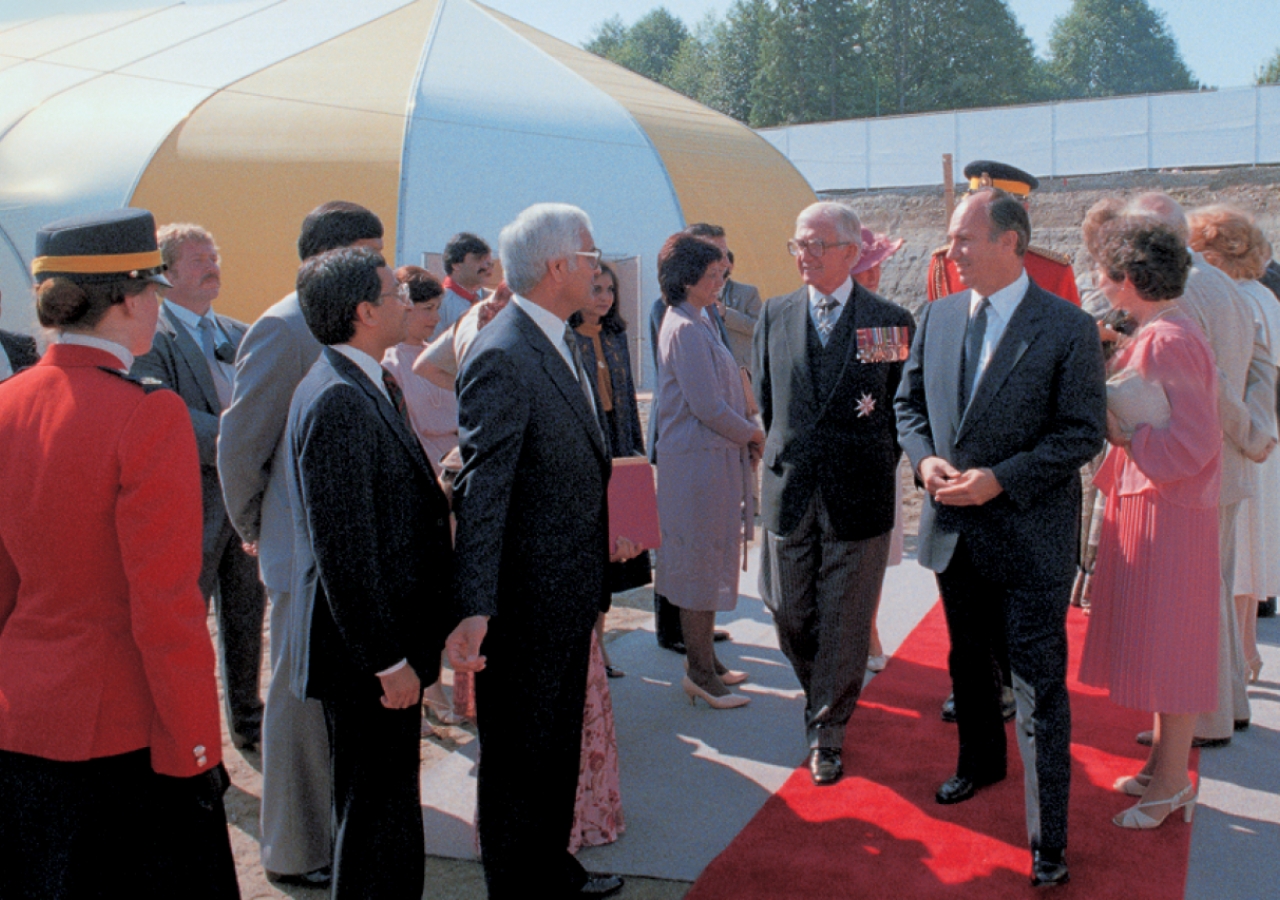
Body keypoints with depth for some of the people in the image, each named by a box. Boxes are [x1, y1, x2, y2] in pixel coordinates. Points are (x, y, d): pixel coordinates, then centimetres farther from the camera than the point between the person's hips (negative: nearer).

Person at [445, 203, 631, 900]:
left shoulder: (557, 343, 9)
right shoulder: (501, 357, -22)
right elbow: (482, 493, -27)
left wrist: (603, 533, 17)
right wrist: (474, 608, -30)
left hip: (568, 592, 10)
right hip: (527, 604, -10)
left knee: (559, 746, 25)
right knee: (518, 757, 10)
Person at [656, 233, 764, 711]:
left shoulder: (697, 324, 15)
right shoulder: (686, 330, -17)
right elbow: (707, 407, -21)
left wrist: (746, 435, 6)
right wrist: (753, 434, -7)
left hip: (712, 460, 10)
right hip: (699, 461, -10)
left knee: (708, 564, 16)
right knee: (702, 563, -1)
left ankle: (705, 661, 27)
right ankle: (700, 672, 10)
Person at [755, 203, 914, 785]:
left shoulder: (890, 321, -3)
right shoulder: (775, 316, 6)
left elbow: (905, 409, 3)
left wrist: (875, 467, 1)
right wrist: (785, 456, 12)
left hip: (858, 496, -3)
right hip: (789, 491, 3)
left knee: (844, 622, 6)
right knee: (789, 614, 12)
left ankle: (827, 731, 22)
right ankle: (823, 693, 41)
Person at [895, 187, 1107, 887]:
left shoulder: (1068, 328, -12)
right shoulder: (938, 316, 5)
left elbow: (1084, 431, -12)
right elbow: (908, 402, 13)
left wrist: (1001, 479, -20)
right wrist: (924, 458, -7)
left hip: (1029, 537, -5)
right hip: (955, 531, 6)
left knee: (1040, 686, 0)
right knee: (968, 662, 23)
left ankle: (1049, 838, 11)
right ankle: (981, 761, 48)